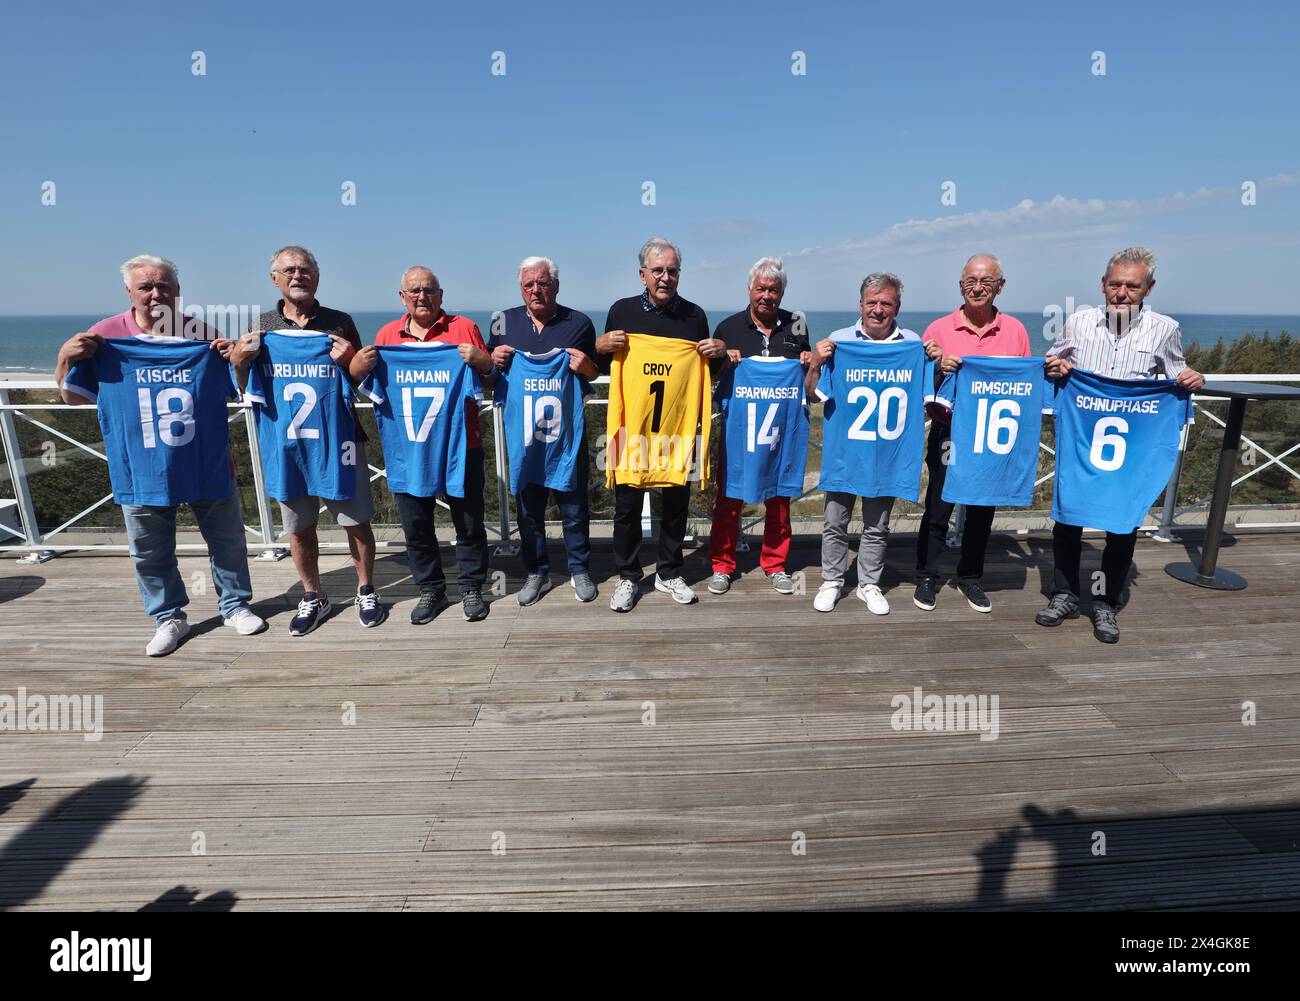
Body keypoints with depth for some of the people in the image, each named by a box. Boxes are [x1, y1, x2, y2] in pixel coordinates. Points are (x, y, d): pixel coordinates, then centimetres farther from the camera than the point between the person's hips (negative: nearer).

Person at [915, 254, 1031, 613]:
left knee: (982, 512, 13)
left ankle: (970, 578, 29)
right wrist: (939, 369, -20)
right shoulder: (939, 329, -3)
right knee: (937, 510, 5)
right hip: (948, 435, -2)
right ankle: (926, 578, 20)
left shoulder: (1015, 330, 4)